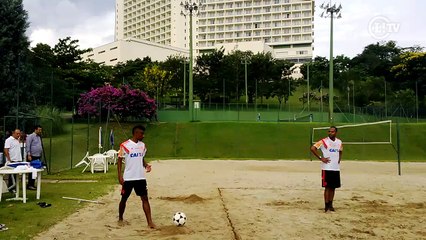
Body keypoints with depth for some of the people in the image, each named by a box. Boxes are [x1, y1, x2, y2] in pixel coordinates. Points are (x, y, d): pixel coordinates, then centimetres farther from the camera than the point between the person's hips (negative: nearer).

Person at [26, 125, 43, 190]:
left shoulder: (39, 137, 18)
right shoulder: (30, 136, -7)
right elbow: (28, 146, -12)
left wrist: (40, 156, 19)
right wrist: (29, 155, -18)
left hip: (38, 157, 8)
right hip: (32, 157, -8)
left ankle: (32, 184, 15)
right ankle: (30, 185, 0)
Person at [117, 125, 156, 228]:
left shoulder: (142, 145, 7)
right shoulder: (125, 145, -10)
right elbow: (119, 161, -6)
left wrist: (146, 165, -4)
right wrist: (119, 175, -12)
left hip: (141, 177, 4)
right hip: (128, 177, -4)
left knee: (145, 198, -2)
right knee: (124, 199, 11)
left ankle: (150, 221, -2)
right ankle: (120, 219, 33)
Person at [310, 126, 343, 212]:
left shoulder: (339, 142, 9)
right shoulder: (324, 141, -8)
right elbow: (312, 148, -13)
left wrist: (339, 158, 11)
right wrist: (321, 158, -14)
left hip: (336, 168, 5)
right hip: (327, 168, -5)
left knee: (333, 187, 9)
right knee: (327, 187, -3)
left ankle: (330, 205, 20)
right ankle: (326, 206, 4)